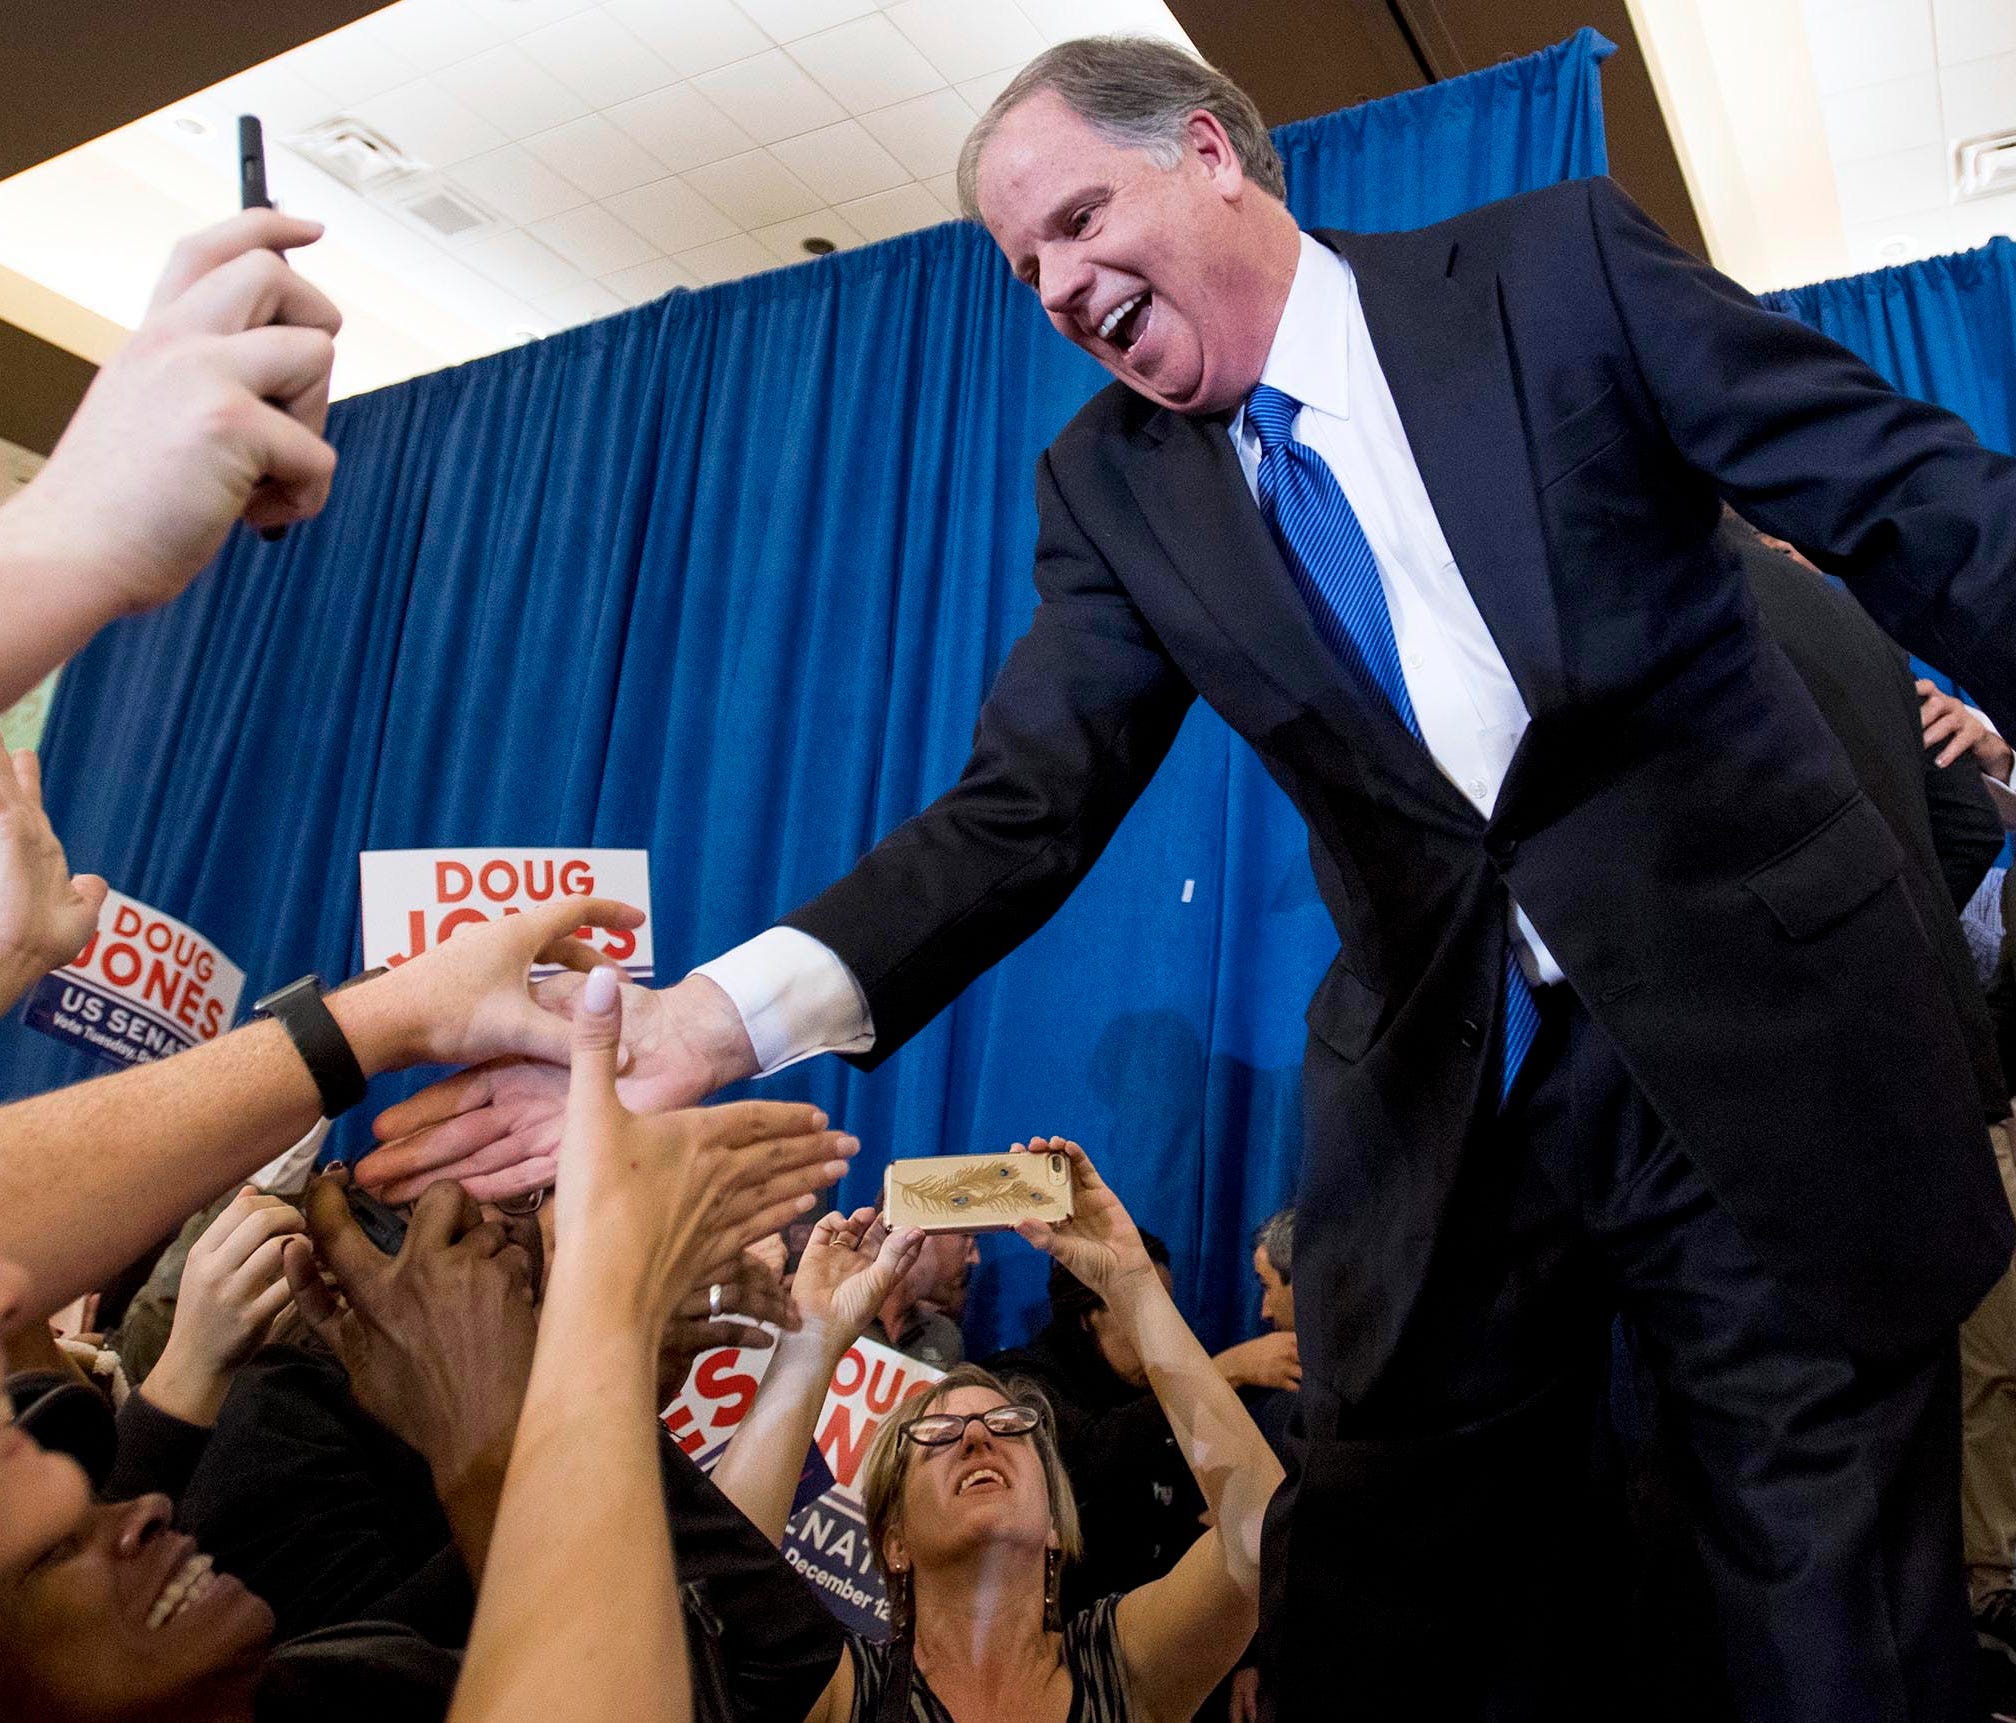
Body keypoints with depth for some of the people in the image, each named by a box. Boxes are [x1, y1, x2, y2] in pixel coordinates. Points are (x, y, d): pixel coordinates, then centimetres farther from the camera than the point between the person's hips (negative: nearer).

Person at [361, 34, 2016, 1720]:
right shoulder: (1112, 484, 3)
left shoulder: (1557, 257, -2)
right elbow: (1024, 803, -8)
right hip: (1447, 1093, 2)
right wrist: (728, 1009, -22)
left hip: (1760, 1013, 0)